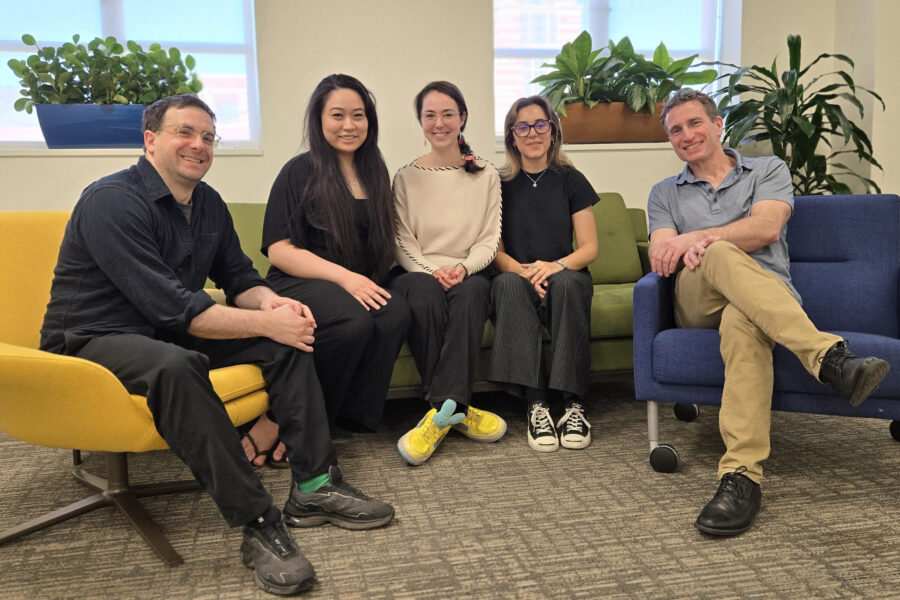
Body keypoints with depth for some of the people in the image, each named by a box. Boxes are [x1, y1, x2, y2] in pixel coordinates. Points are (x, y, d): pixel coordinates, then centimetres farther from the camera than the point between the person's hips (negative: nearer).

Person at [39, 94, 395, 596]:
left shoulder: (208, 202, 6)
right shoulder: (112, 201, -19)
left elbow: (238, 276, 12)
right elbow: (172, 308, -27)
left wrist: (269, 301, -12)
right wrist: (266, 322, -25)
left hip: (172, 334, 8)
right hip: (94, 341, -8)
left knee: (288, 338, -7)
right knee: (175, 364, -40)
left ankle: (314, 486, -10)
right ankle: (258, 523, -34)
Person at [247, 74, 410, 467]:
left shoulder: (375, 174, 18)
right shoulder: (301, 172, 2)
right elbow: (278, 250, -5)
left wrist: (363, 282, 1)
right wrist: (344, 276, -18)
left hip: (359, 287, 5)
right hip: (301, 285, -4)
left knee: (396, 314, -30)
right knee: (354, 321, -36)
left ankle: (352, 417, -21)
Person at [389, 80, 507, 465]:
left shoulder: (486, 176, 12)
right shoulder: (406, 177, 10)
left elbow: (490, 240, 3)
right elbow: (403, 242, 1)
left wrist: (463, 267, -17)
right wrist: (433, 270, -19)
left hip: (468, 274, 1)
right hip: (417, 273, 0)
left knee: (471, 290, -35)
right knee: (425, 291, -36)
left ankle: (441, 411, -39)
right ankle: (455, 409, -32)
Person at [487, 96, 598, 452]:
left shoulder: (570, 180, 7)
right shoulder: (501, 185, 8)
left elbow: (589, 247, 3)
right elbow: (496, 252, 4)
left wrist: (556, 265, -18)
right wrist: (522, 270, -17)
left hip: (565, 280, 0)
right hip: (516, 280, 0)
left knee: (568, 281, -35)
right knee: (510, 283, -35)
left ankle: (573, 404, -33)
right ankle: (536, 405, -38)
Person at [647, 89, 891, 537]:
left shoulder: (768, 170, 20)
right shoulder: (665, 194, 24)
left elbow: (767, 229, -3)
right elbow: (660, 257, 4)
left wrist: (693, 237, -12)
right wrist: (698, 248, -20)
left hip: (771, 298, 0)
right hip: (698, 303, 1)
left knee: (741, 322, -40)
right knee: (719, 256, -36)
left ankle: (742, 476, -49)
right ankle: (827, 355, -50)